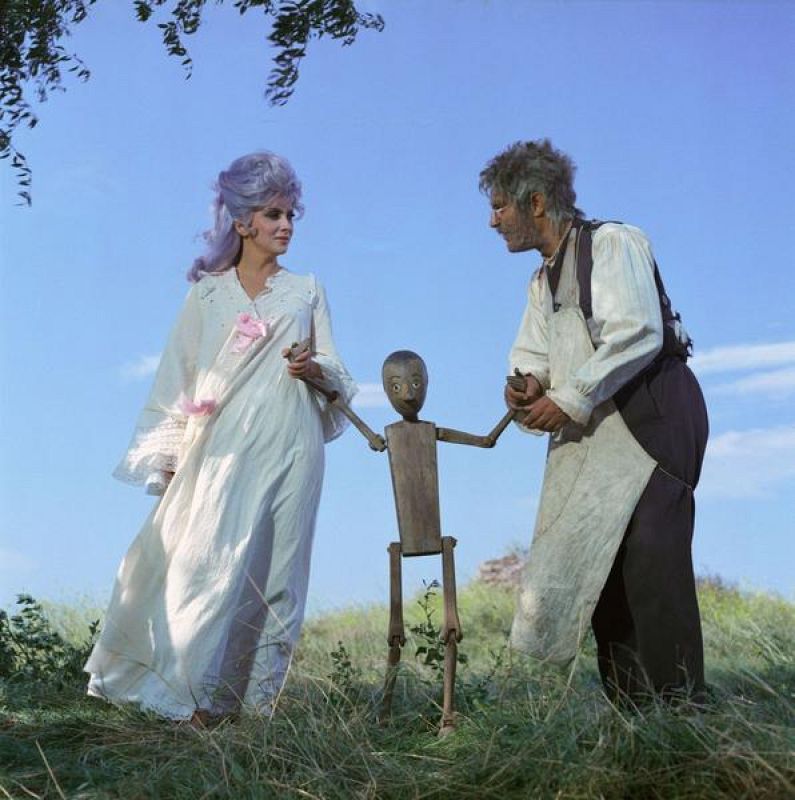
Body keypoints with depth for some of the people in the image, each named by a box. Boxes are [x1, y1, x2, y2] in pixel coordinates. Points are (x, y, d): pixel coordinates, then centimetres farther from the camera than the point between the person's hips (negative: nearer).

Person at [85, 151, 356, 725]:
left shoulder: (307, 291, 14)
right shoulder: (207, 294, 11)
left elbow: (336, 371, 14)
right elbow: (180, 378, 9)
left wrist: (316, 369, -9)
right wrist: (169, 457, 2)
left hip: (289, 450, 1)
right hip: (223, 447, -1)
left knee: (276, 569, -1)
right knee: (211, 562, -10)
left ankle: (260, 698, 4)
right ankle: (189, 692, -3)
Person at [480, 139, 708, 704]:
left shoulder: (611, 242, -7)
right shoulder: (543, 281, 21)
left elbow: (638, 333, -19)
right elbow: (531, 353, 19)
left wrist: (569, 400, -18)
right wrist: (528, 383, -5)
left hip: (649, 418, -9)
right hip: (587, 436, 9)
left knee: (650, 556, -18)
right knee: (597, 562, 5)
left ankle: (676, 704, -14)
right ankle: (631, 711, 11)